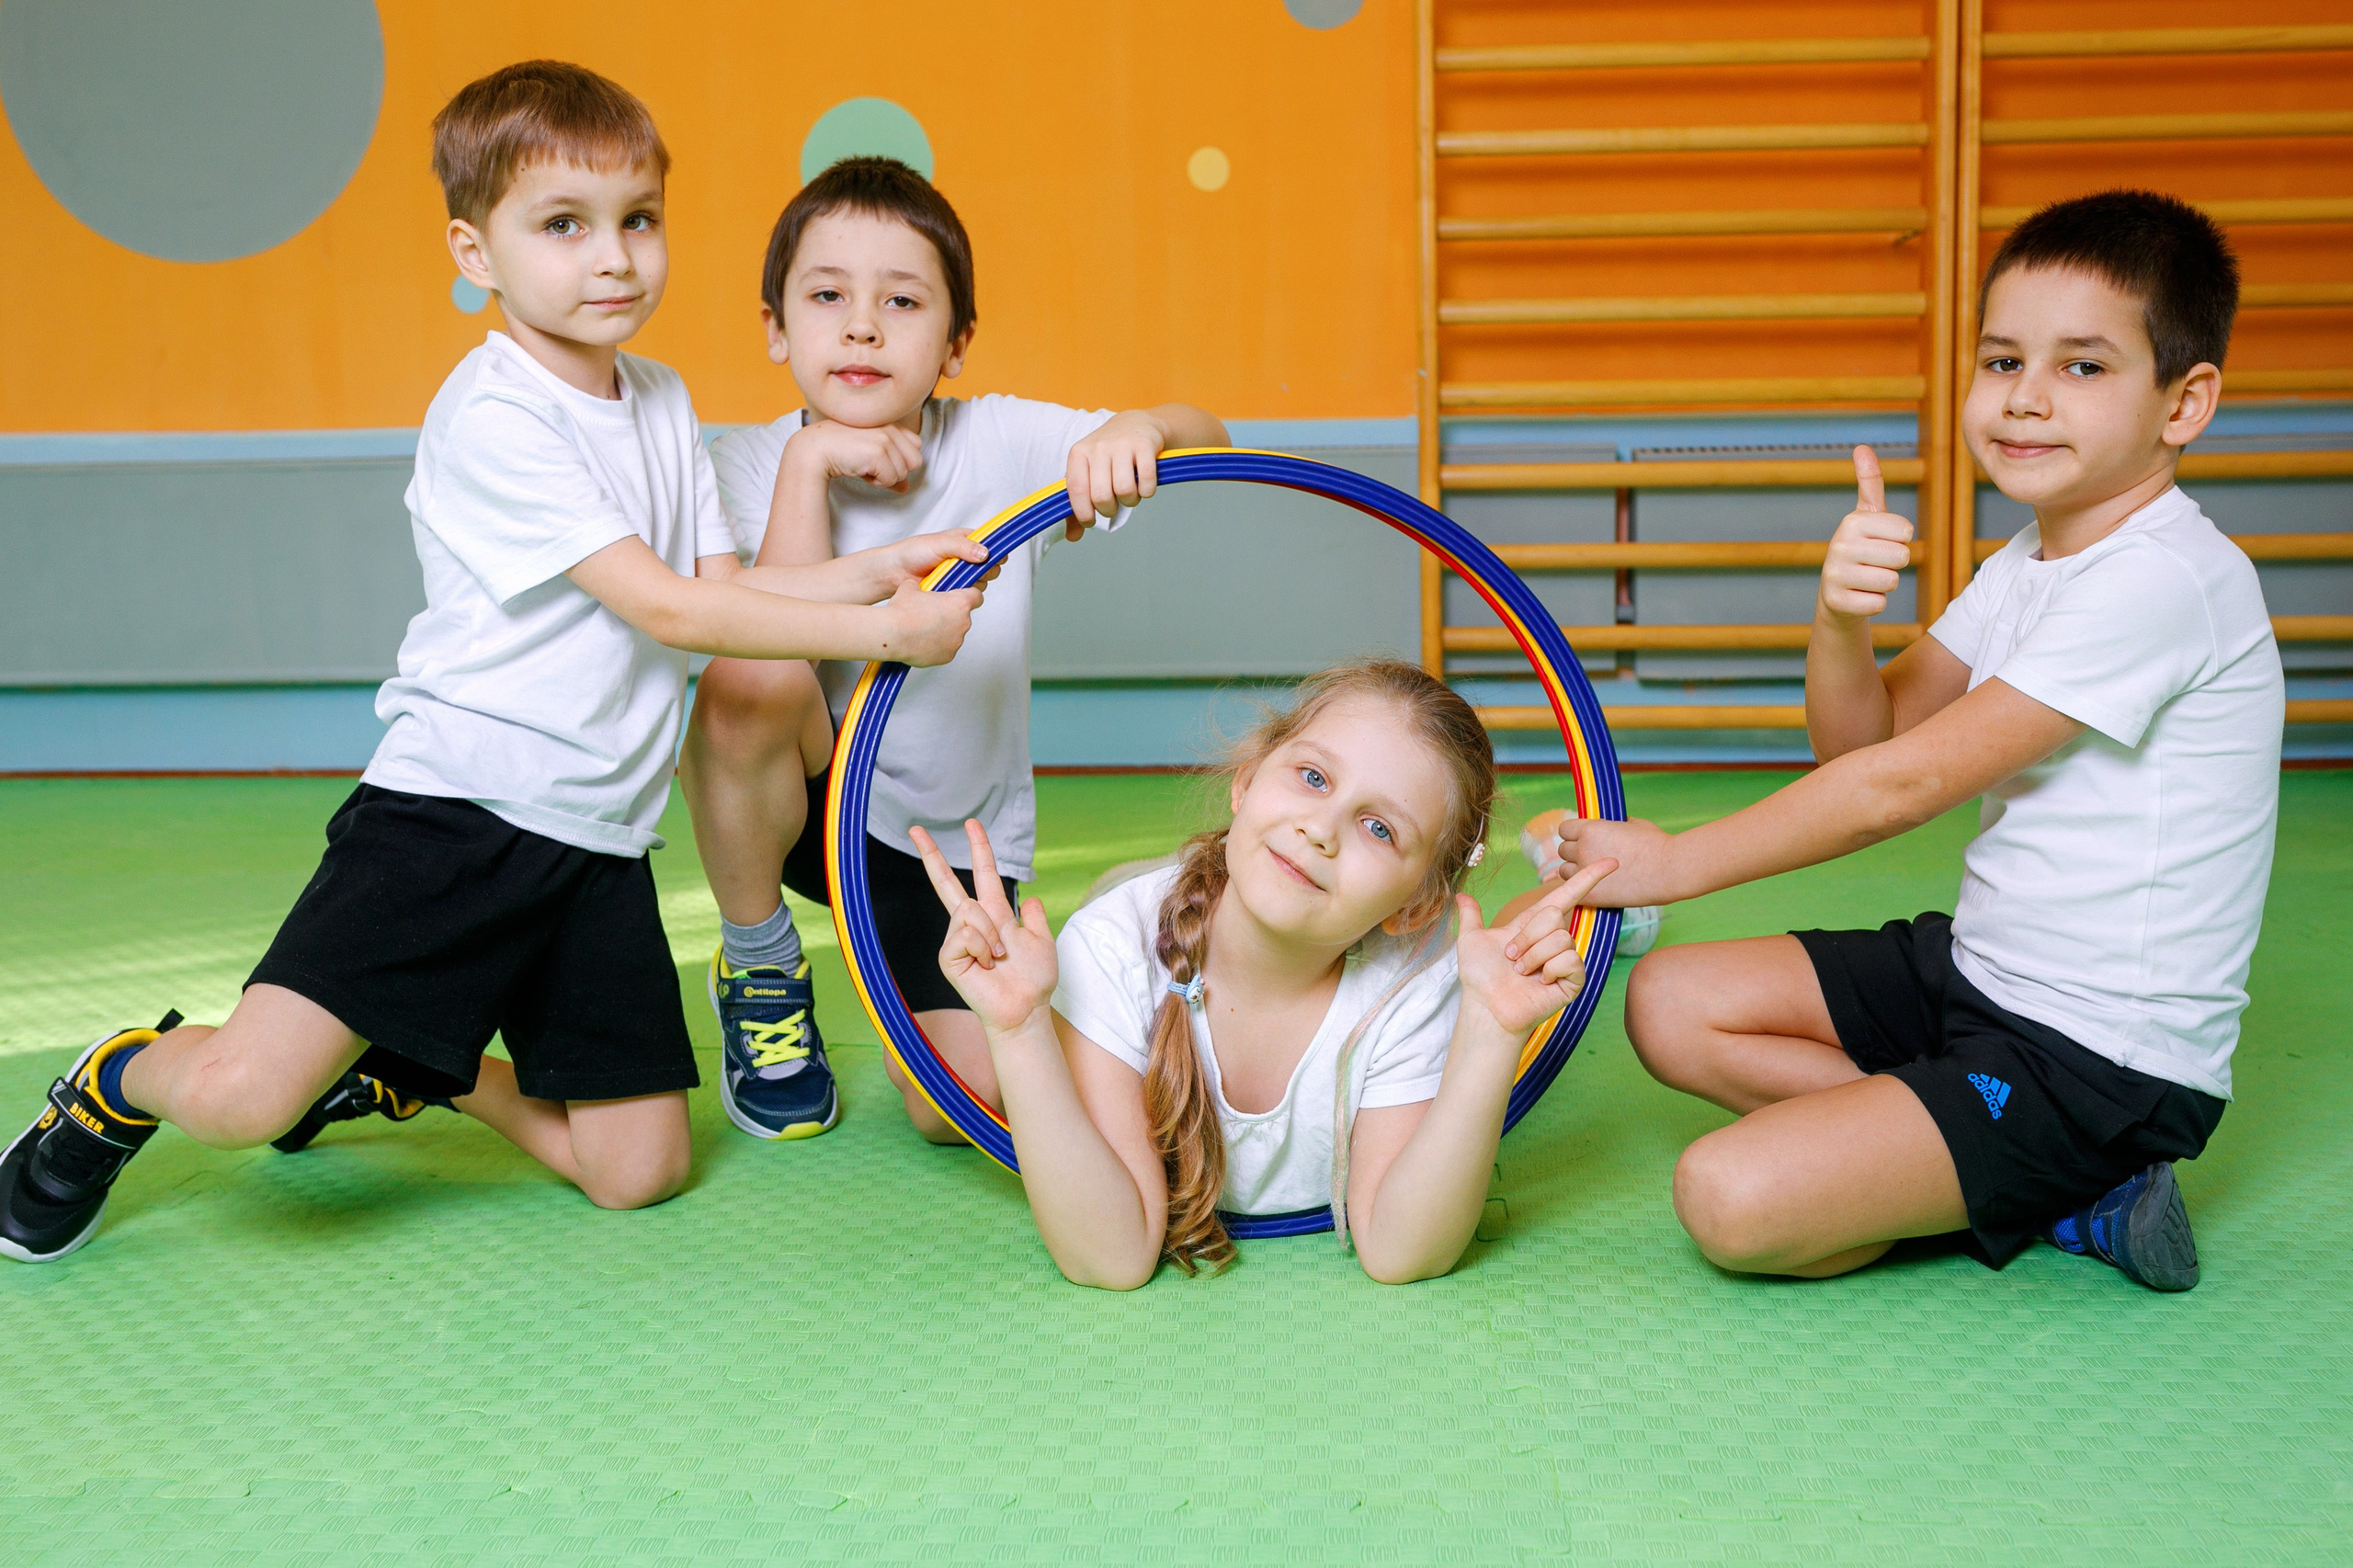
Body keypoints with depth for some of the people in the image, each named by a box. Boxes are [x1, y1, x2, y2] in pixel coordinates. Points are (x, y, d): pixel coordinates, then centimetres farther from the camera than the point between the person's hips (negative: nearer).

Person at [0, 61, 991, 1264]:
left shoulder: (661, 400, 12)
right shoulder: (491, 418, -15)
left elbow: (730, 584, 12)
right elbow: (667, 608, -19)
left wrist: (880, 569, -3)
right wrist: (880, 632, -18)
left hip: (600, 844, 7)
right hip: (454, 810, -7)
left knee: (636, 1171, 4)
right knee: (242, 1094, -23)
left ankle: (412, 1070, 29)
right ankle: (122, 1082, 15)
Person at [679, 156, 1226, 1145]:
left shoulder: (999, 443, -11)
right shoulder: (747, 466, -11)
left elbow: (1204, 437, -14)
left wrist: (1138, 430, -37)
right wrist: (809, 459, -27)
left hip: (957, 835, 1)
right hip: (802, 802, 0)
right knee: (750, 680, -35)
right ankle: (760, 968, -7)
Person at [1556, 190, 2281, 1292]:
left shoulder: (2165, 581, -22)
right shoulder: (2030, 562, 9)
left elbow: (1902, 785, -22)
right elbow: (1862, 736, 5)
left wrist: (1676, 863, -14)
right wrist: (1841, 613, -17)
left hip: (2107, 1062, -9)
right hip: (1978, 969, 10)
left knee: (1734, 1199, -23)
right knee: (1671, 1004, 3)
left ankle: (2062, 1196, 0)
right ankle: (2017, 1170, 0)